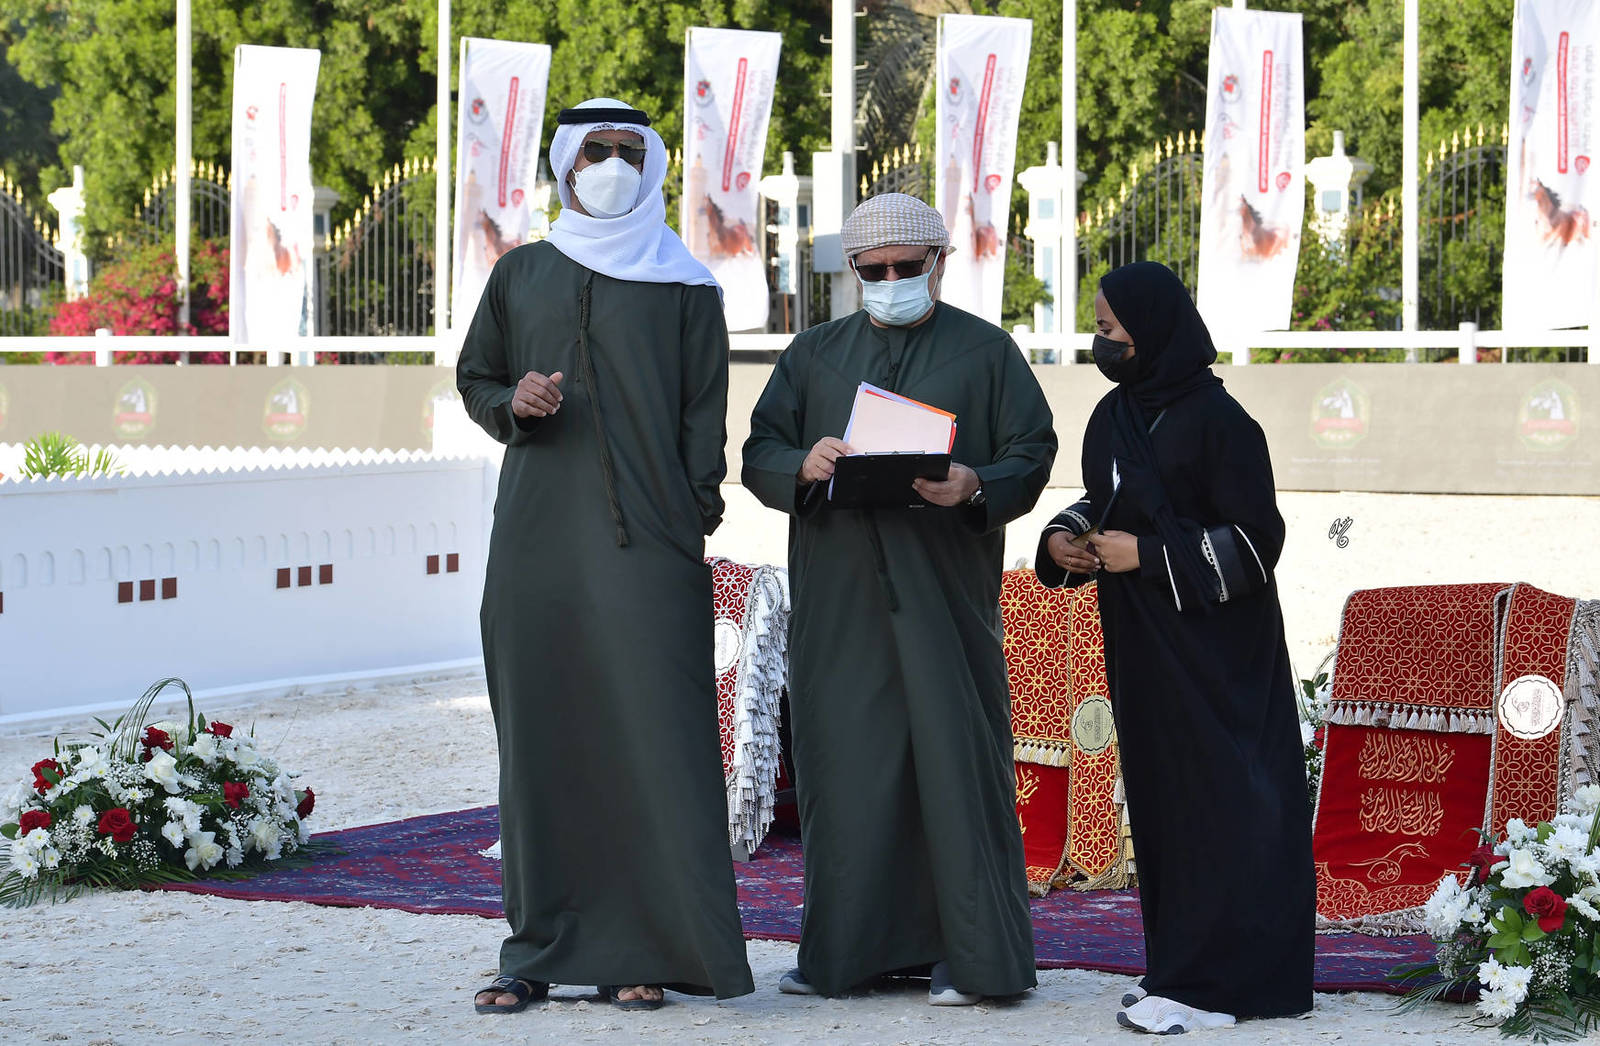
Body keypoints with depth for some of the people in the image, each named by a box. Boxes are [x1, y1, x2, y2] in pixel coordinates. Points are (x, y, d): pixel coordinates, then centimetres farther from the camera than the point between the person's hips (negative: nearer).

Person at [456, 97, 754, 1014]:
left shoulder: (686, 288, 8)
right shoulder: (521, 275, 14)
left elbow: (704, 415, 5)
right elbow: (474, 376, 21)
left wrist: (698, 524, -6)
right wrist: (512, 404, -1)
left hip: (644, 546, -2)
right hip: (538, 537, 2)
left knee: (650, 734, -8)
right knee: (540, 737, 1)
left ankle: (646, 948, -4)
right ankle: (541, 946, 7)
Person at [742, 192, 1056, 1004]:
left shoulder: (985, 351, 9)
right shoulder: (814, 354, 17)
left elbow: (1032, 453, 3)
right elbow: (759, 455, 11)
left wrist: (973, 486, -17)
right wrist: (805, 465, -11)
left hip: (944, 592, -3)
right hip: (836, 595, 3)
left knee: (953, 755, -5)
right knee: (843, 762, 1)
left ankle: (971, 952, -2)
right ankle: (849, 945, 8)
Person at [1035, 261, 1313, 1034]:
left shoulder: (1216, 421, -15)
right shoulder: (1113, 417, 8)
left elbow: (1256, 539, -16)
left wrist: (1147, 555, -18)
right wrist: (1064, 540, 1)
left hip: (1214, 645, -8)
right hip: (1141, 643, 8)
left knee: (1216, 803, -5)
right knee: (1159, 798, 10)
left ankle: (1208, 984, -3)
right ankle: (1179, 964, 17)